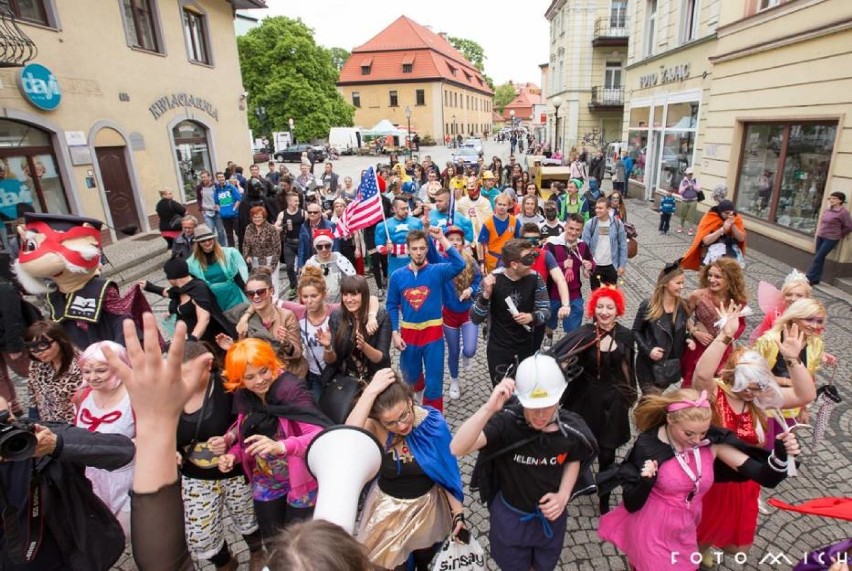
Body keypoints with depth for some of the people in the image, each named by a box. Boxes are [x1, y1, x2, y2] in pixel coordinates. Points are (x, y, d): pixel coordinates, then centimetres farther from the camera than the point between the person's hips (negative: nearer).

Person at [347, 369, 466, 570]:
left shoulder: (433, 422, -22)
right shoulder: (374, 427, -24)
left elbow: (448, 471, -9)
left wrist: (458, 512, -8)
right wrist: (370, 392, -49)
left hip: (428, 507, 1)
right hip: (388, 509, -1)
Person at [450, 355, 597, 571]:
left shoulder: (571, 429, -22)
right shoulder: (507, 421, -34)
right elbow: (457, 448, -46)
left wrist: (563, 495, -14)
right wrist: (488, 409, -56)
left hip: (551, 515, 3)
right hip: (509, 516, -2)